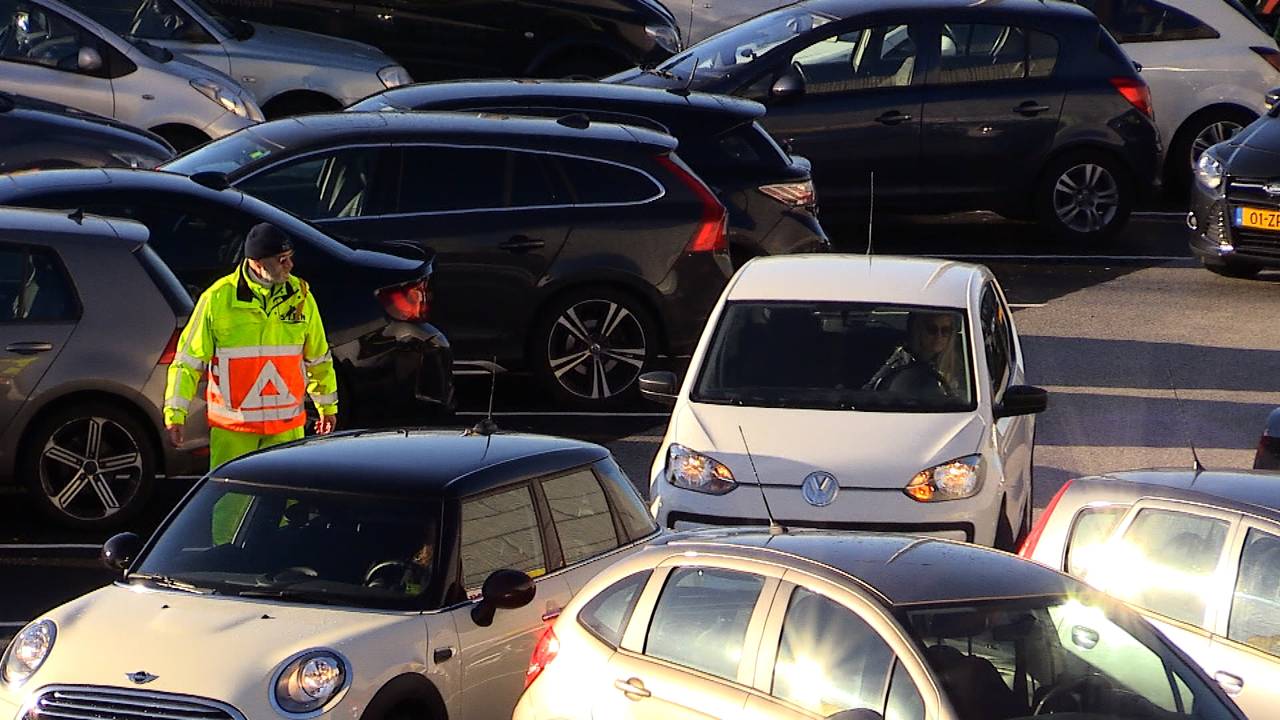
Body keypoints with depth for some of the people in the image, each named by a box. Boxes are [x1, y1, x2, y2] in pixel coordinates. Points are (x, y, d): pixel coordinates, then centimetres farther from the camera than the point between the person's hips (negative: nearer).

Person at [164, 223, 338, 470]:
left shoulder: (300, 296, 3)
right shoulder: (218, 298, -9)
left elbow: (318, 358, 16)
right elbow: (188, 360, -3)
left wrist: (327, 406, 23)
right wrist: (174, 413, -7)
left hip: (286, 427, 3)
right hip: (232, 428, -3)